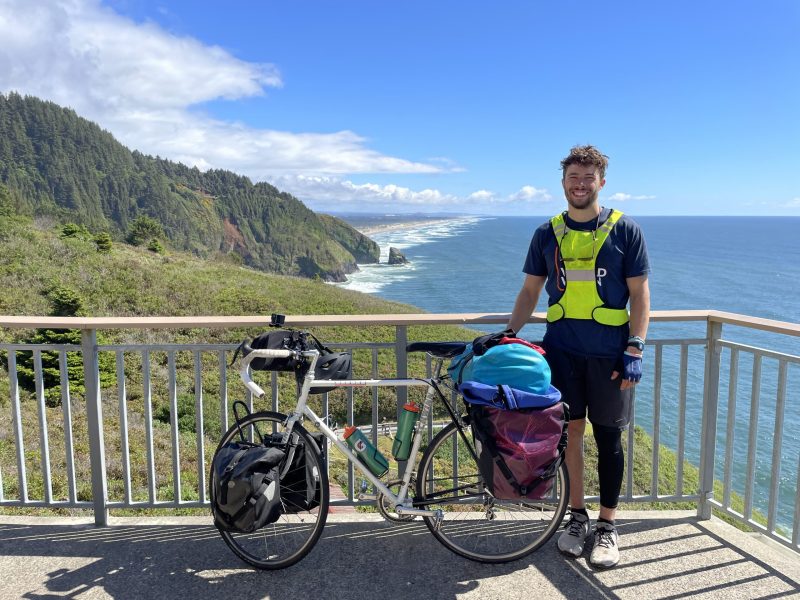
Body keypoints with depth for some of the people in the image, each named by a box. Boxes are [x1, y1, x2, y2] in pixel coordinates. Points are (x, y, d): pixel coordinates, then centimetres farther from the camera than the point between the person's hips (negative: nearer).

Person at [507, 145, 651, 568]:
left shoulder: (624, 230, 0)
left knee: (608, 437, 6)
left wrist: (634, 349, -8)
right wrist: (508, 335, 1)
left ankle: (607, 525, 21)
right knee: (570, 431, 8)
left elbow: (639, 293, -1)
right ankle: (577, 516, 24)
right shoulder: (548, 234, 7)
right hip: (561, 350, 2)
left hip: (609, 352, -2)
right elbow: (530, 291, 11)